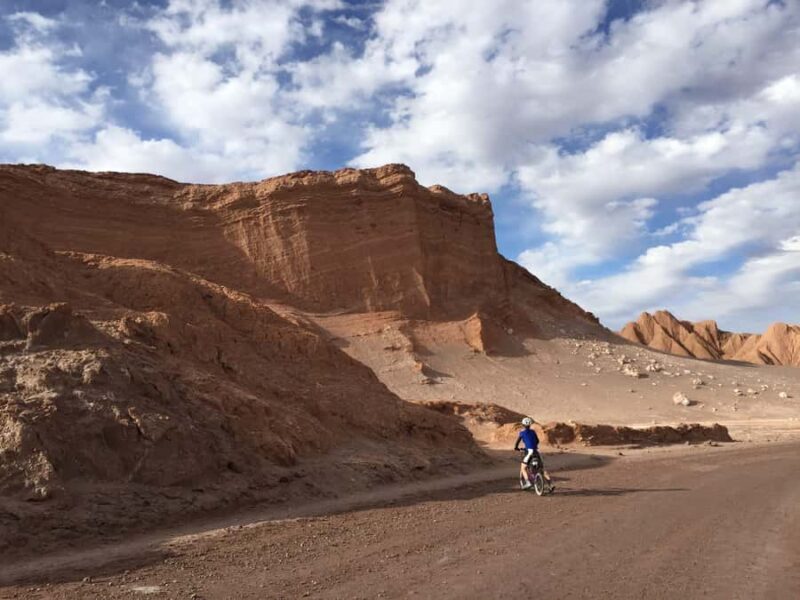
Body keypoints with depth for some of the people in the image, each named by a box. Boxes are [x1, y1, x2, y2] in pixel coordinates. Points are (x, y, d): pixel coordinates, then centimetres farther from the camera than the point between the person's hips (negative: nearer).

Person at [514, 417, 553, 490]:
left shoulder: (522, 433, 2)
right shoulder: (533, 432, 14)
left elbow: (517, 443, 1)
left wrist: (516, 448, 20)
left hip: (529, 452, -4)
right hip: (536, 451, 4)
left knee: (523, 468, 7)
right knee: (543, 468, 12)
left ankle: (528, 482, -14)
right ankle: (551, 484, 4)